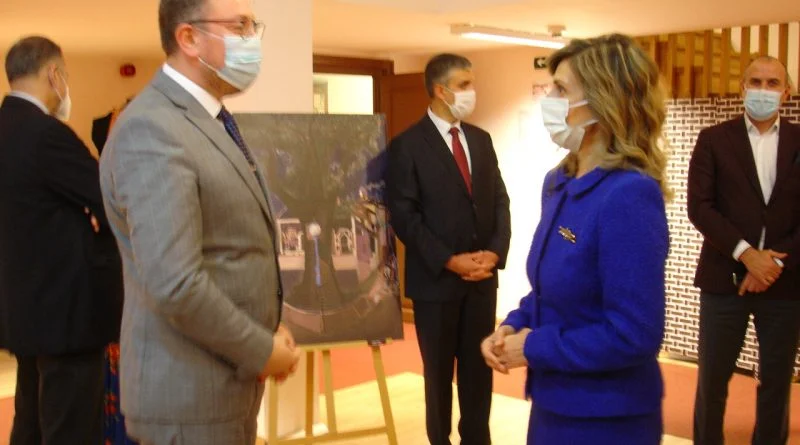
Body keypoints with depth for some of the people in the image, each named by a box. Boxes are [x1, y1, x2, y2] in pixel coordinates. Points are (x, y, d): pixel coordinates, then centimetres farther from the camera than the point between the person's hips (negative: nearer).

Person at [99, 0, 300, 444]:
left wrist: (269, 332, 5)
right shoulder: (151, 130, -21)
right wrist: (261, 350, -15)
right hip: (190, 391, -9)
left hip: (230, 378, 9)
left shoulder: (210, 120, 10)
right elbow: (174, 285, -27)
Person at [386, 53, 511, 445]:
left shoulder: (481, 140, 10)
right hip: (436, 279, -4)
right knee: (439, 370, 10)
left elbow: (499, 201, 9)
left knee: (480, 367, 11)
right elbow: (404, 216, -12)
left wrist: (495, 252, -7)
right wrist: (449, 261, -17)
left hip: (482, 278, 5)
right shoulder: (407, 145, -8)